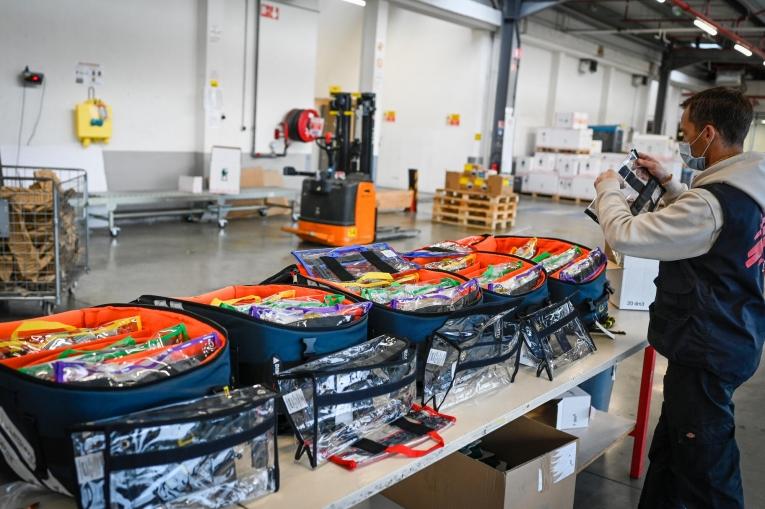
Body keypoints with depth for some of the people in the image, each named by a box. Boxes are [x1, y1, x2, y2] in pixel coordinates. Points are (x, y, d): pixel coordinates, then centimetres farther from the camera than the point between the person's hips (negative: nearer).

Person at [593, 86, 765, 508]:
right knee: (670, 452, 22)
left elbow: (625, 236, -25)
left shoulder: (712, 202, -26)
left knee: (705, 466, 4)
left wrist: (608, 188, -7)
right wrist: (667, 183, 15)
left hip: (705, 354, -10)